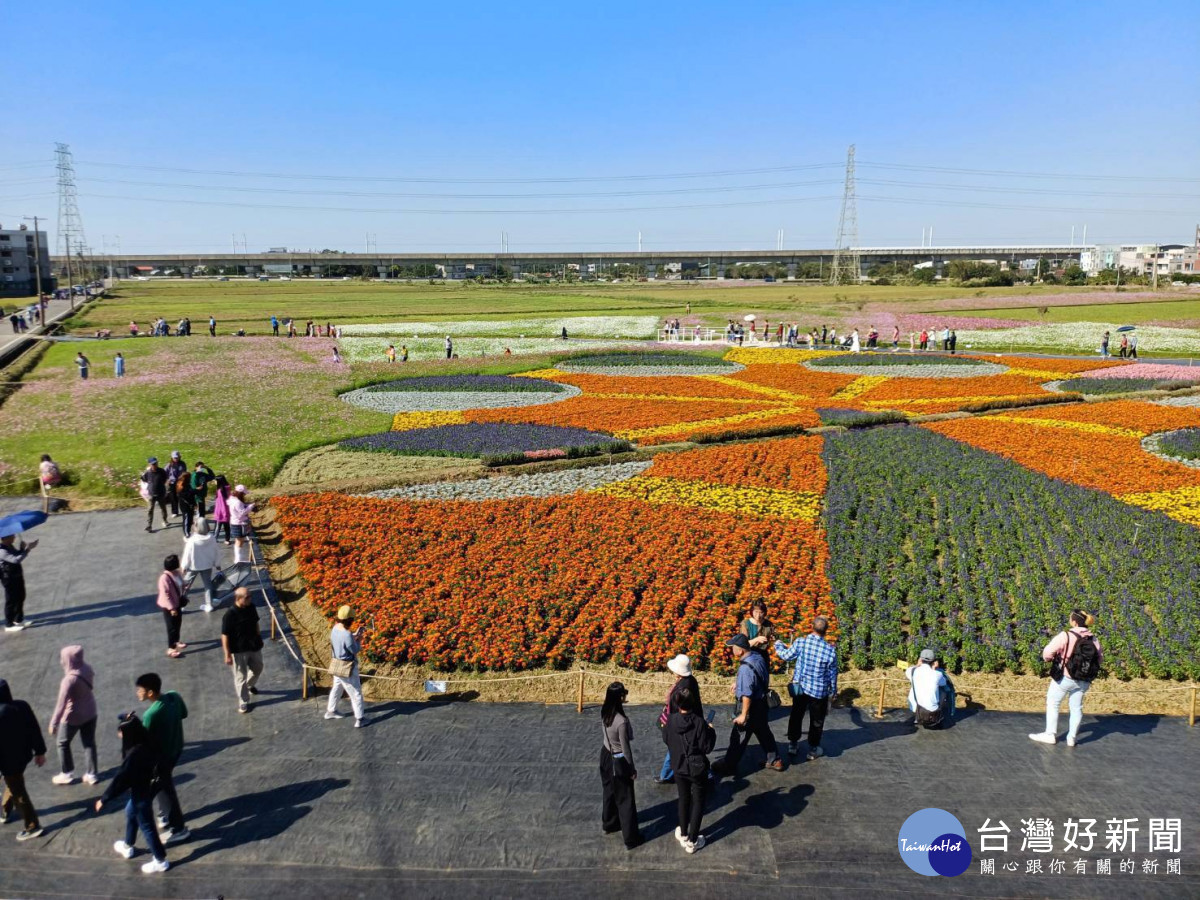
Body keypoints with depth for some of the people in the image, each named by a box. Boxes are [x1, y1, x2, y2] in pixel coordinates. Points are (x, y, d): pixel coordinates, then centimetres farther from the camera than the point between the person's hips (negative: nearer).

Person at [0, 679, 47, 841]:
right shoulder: (22, 706, -8)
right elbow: (35, 730, 1)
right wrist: (40, 751, 13)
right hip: (24, 754, 7)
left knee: (18, 792, 9)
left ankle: (32, 826, 20)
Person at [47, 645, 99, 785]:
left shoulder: (69, 680, -32)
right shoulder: (88, 669, -11)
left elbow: (61, 704, -26)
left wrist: (53, 723, -17)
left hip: (73, 717, -6)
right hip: (90, 712, 6)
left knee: (63, 743, 20)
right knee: (89, 743, 18)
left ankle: (67, 774, 32)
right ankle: (91, 774, 28)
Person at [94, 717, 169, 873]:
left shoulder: (133, 754, -33)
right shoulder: (145, 746, -7)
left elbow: (120, 779, -26)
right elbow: (157, 763, 9)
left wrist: (104, 799, -16)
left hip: (141, 795, -9)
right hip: (146, 789, 9)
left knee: (146, 826, 6)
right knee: (130, 813, 31)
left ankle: (160, 860, 19)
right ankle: (127, 846, 52)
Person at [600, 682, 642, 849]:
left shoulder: (604, 713, -10)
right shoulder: (622, 721, -33)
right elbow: (625, 748, -22)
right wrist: (632, 769, -9)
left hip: (606, 757, 7)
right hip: (619, 762, -7)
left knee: (609, 792, 27)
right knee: (625, 800, 8)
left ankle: (609, 824, 47)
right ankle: (631, 839, 21)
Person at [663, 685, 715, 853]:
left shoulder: (671, 721, -13)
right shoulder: (699, 723, -25)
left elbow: (666, 739, 4)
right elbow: (707, 748, -18)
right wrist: (711, 731, -3)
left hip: (679, 768, 3)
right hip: (698, 769, -3)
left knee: (683, 800, 22)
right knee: (698, 802, 14)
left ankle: (683, 835, 37)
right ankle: (692, 841, 20)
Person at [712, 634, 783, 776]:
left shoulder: (745, 668, -31)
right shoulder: (758, 656, -3)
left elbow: (747, 694, -29)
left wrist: (743, 715, -21)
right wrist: (738, 683, 11)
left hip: (751, 707, -9)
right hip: (761, 703, 9)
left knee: (738, 738, 7)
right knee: (764, 733, 24)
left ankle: (729, 766, 21)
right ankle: (775, 761, 35)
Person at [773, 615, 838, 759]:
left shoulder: (800, 642, -17)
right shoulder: (830, 650, -19)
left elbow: (786, 656, 1)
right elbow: (832, 674, -6)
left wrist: (778, 644, 22)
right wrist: (833, 691, 11)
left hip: (799, 687, 2)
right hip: (819, 691, -2)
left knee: (796, 716, 20)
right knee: (817, 720, 17)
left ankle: (793, 744, 31)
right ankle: (813, 749, 28)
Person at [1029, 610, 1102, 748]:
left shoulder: (1065, 636, -20)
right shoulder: (1094, 640, -3)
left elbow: (1047, 652, -20)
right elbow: (1098, 660, 6)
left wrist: (1049, 659, 2)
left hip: (1064, 677, -5)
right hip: (1083, 681, 5)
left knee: (1052, 703, 11)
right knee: (1076, 707, 17)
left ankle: (1050, 734, 14)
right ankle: (1072, 737, 20)